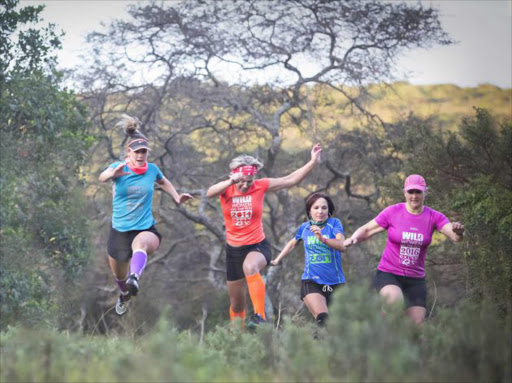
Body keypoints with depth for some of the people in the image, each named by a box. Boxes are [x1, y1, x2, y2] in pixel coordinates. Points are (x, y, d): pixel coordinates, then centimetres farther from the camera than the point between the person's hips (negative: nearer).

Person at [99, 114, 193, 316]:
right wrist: (113, 173, -53)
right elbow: (102, 177, -30)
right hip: (119, 230, 1)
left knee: (141, 243, -40)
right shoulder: (118, 167, -7)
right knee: (119, 276, 19)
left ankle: (134, 278, -66)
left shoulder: (152, 169, -1)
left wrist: (177, 197, 10)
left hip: (145, 229, -1)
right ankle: (124, 295, 55)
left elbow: (163, 181, 24)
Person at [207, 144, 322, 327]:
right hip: (233, 249, 3)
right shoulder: (226, 189, -5)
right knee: (236, 305, 11)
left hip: (257, 245, -3)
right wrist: (231, 182, -45)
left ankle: (260, 315, -42)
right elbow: (210, 192, -28)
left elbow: (290, 180, -4)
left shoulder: (260, 186, -6)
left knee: (250, 267, -40)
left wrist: (313, 162, -11)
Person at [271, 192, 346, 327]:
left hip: (335, 282, 0)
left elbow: (342, 246, -17)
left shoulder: (334, 223, 0)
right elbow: (292, 244, 30)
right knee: (323, 320, -25)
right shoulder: (304, 227, 9)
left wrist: (323, 239, -33)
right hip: (311, 281, 0)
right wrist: (276, 260, 34)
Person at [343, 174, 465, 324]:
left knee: (416, 324, -4)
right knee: (395, 300, -35)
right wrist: (353, 238, -19)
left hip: (416, 279, 3)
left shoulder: (434, 217, -1)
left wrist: (458, 232, -39)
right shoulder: (392, 212, -4)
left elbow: (454, 236, -15)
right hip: (388, 274, -3)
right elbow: (367, 230, 3)